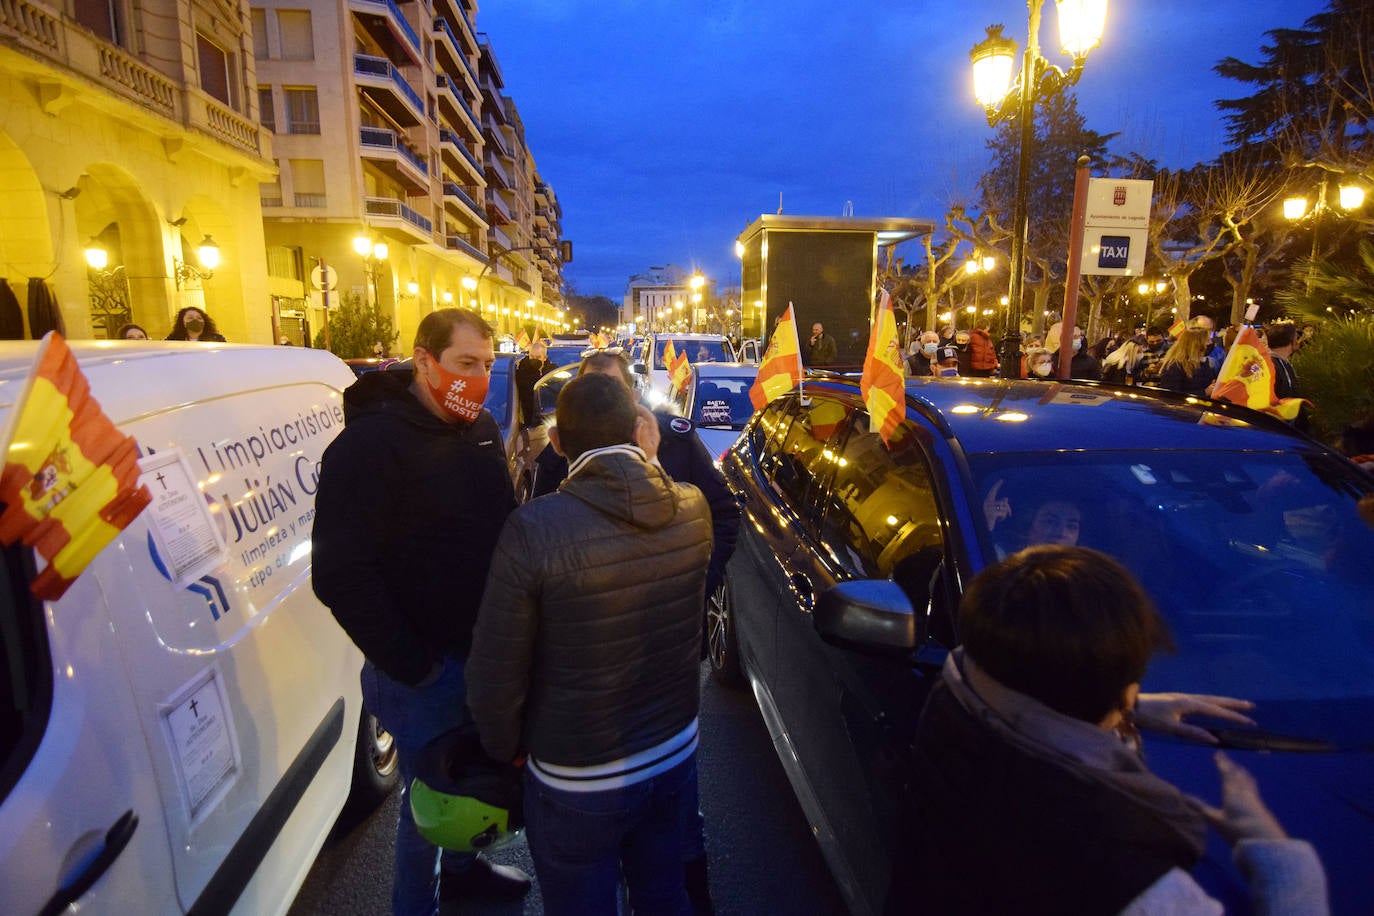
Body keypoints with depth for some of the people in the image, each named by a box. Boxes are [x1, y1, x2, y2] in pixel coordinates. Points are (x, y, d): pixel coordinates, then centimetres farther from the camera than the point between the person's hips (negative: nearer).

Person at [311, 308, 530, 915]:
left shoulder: (482, 429, 3)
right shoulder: (371, 443, -19)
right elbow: (341, 575, -21)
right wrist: (413, 666, -18)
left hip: (488, 652, 7)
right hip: (424, 668, -6)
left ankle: (461, 866, 50)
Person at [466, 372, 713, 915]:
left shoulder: (533, 529, -27)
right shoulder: (692, 509, -14)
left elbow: (495, 677, -20)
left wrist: (509, 748, 2)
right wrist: (647, 460, 6)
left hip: (576, 783, -4)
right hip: (675, 755, 4)